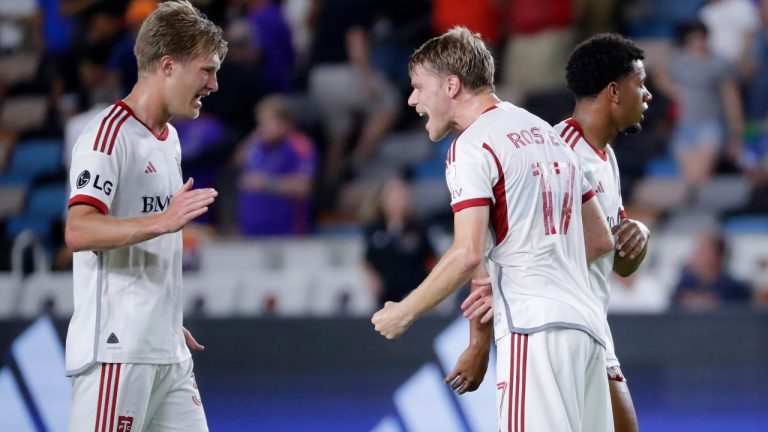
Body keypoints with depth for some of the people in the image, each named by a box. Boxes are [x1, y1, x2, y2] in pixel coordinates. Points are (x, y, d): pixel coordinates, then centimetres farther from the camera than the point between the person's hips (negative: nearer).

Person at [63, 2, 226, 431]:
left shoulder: (170, 139, 18)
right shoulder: (110, 134, -11)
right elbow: (78, 231, -24)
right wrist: (162, 221, -35)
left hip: (169, 353, 9)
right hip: (115, 350, -9)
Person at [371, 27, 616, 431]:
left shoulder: (472, 146, -5)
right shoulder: (548, 134, 21)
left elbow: (468, 254, -16)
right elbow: (601, 239, 23)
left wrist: (403, 313, -5)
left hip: (534, 326, -9)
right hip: (586, 321, 9)